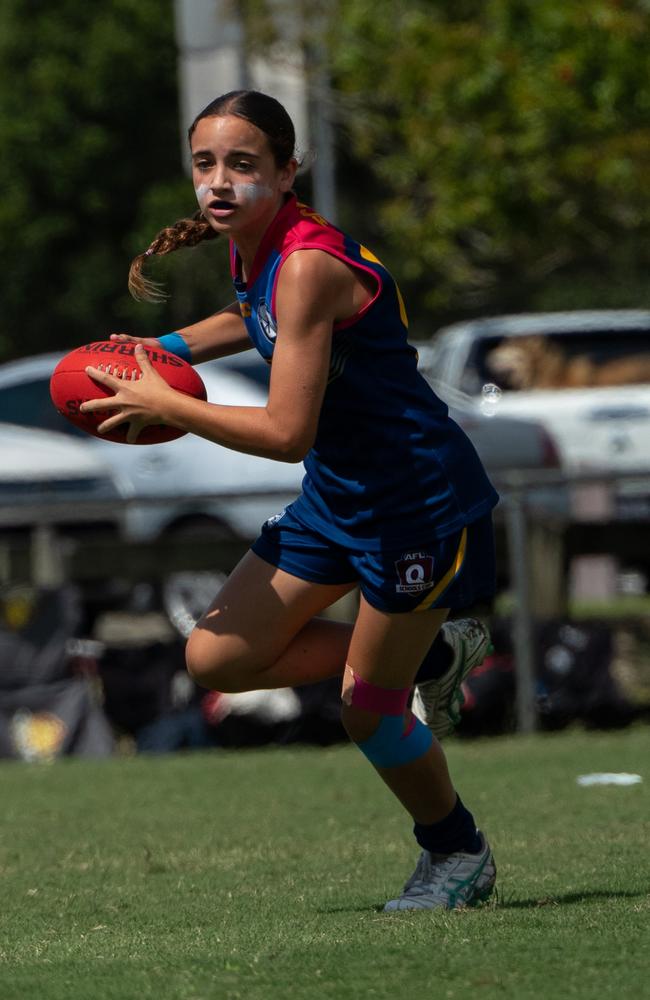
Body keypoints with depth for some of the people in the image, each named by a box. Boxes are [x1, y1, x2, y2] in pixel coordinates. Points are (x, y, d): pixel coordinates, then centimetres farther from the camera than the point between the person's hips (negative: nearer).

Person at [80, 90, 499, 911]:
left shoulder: (308, 266, -28)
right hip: (337, 496, 9)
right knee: (217, 658, 6)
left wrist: (162, 406, -19)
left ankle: (457, 856, 27)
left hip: (419, 503, -9)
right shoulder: (251, 251, 0)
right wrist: (169, 349, 10)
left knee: (367, 713, 0)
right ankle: (430, 658, 22)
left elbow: (286, 432, -30)